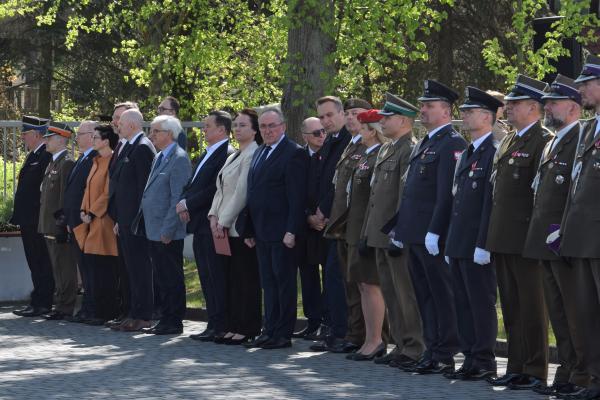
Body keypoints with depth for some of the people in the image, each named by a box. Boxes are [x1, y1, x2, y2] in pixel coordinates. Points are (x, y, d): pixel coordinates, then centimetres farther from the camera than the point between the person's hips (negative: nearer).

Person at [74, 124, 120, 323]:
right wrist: (83, 210, 6)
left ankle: (105, 313, -4)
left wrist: (92, 213, -14)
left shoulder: (112, 162, -12)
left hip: (103, 221, -9)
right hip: (91, 220, 9)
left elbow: (108, 193, -16)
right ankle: (99, 311, 12)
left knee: (104, 269, -7)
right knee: (91, 266, 8)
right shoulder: (96, 162, 16)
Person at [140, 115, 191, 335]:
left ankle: (174, 322, 2)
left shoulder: (179, 159, -13)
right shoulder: (159, 158, 17)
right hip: (154, 231, 9)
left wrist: (167, 230, -19)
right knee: (161, 278, 13)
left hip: (168, 233, -9)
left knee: (172, 278, -3)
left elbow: (178, 198, -18)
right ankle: (166, 319, 18)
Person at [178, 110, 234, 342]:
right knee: (207, 277, 10)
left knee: (215, 277, -8)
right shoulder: (206, 155, 20)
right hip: (199, 224, 10)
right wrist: (183, 202, 3)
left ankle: (218, 327, -6)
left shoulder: (227, 155, -11)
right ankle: (214, 324, 14)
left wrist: (188, 204, -14)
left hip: (212, 225, -10)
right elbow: (191, 185, 22)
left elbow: (216, 189, -19)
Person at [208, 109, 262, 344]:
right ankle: (233, 327, 13)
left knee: (246, 279, -5)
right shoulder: (233, 157, 19)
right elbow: (221, 189, 18)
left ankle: (247, 330, -2)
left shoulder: (253, 155, -11)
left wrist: (225, 221, -14)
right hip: (225, 227, 9)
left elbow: (242, 192, -15)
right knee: (230, 279, 9)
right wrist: (214, 216, 4)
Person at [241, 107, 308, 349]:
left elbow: (297, 197, -14)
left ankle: (283, 334, 1)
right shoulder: (259, 153, 17)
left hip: (282, 232, -8)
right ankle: (270, 331, 15)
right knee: (268, 283, 11)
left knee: (284, 282, -2)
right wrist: (249, 230, 15)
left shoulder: (294, 154, -9)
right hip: (262, 232, 8)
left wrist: (292, 231, -19)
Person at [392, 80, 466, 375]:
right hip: (415, 235, 10)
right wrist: (399, 226, 18)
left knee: (442, 296, -4)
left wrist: (434, 232, -22)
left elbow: (447, 193, -19)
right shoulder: (424, 144, 19)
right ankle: (432, 351, 17)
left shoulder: (452, 143, -12)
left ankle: (445, 357, 0)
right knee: (424, 296, 12)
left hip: (434, 237, -10)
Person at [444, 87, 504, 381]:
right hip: (459, 245, 9)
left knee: (482, 303, -4)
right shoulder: (466, 154, 18)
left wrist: (483, 244, -20)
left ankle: (485, 362, 1)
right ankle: (470, 358, 15)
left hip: (477, 246, -9)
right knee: (463, 303, 10)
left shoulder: (494, 152, -12)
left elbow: (491, 202, -17)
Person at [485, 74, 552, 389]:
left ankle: (535, 371, 2)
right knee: (511, 306, 12)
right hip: (503, 239, 9)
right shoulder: (507, 142, 18)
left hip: (525, 240, -9)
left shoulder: (543, 141, -10)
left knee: (532, 306, -3)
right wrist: (493, 233, 17)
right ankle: (516, 367, 18)